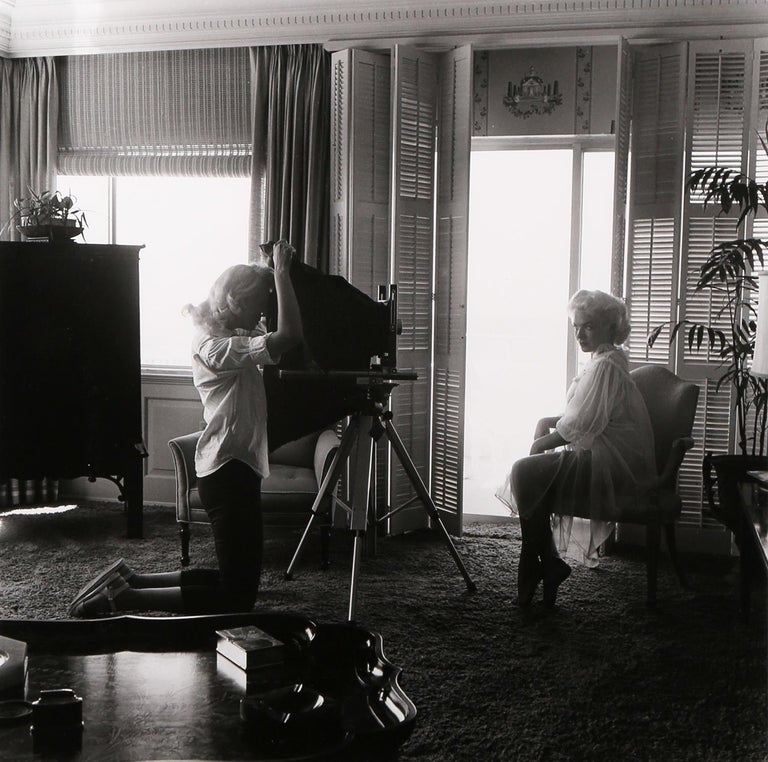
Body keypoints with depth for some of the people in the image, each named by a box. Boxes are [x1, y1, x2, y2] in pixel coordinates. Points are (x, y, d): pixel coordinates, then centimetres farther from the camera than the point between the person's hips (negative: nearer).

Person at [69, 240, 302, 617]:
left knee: (235, 579, 17)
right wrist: (280, 272, -20)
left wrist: (275, 275, 12)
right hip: (230, 472, -10)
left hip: (231, 469, 10)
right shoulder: (216, 348, -17)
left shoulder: (224, 338, 12)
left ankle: (129, 579, 17)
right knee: (238, 597, -5)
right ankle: (123, 598, -5)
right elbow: (289, 335, -29)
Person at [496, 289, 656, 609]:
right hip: (603, 457, 10)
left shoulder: (606, 366, -15)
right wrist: (548, 423, 7)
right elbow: (585, 415, 23)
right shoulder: (603, 361, 18)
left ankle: (537, 567, -7)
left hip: (613, 467, -10)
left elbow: (581, 424, -19)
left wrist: (542, 444, -6)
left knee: (527, 472, -20)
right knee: (528, 471, 4)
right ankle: (547, 565, 3)